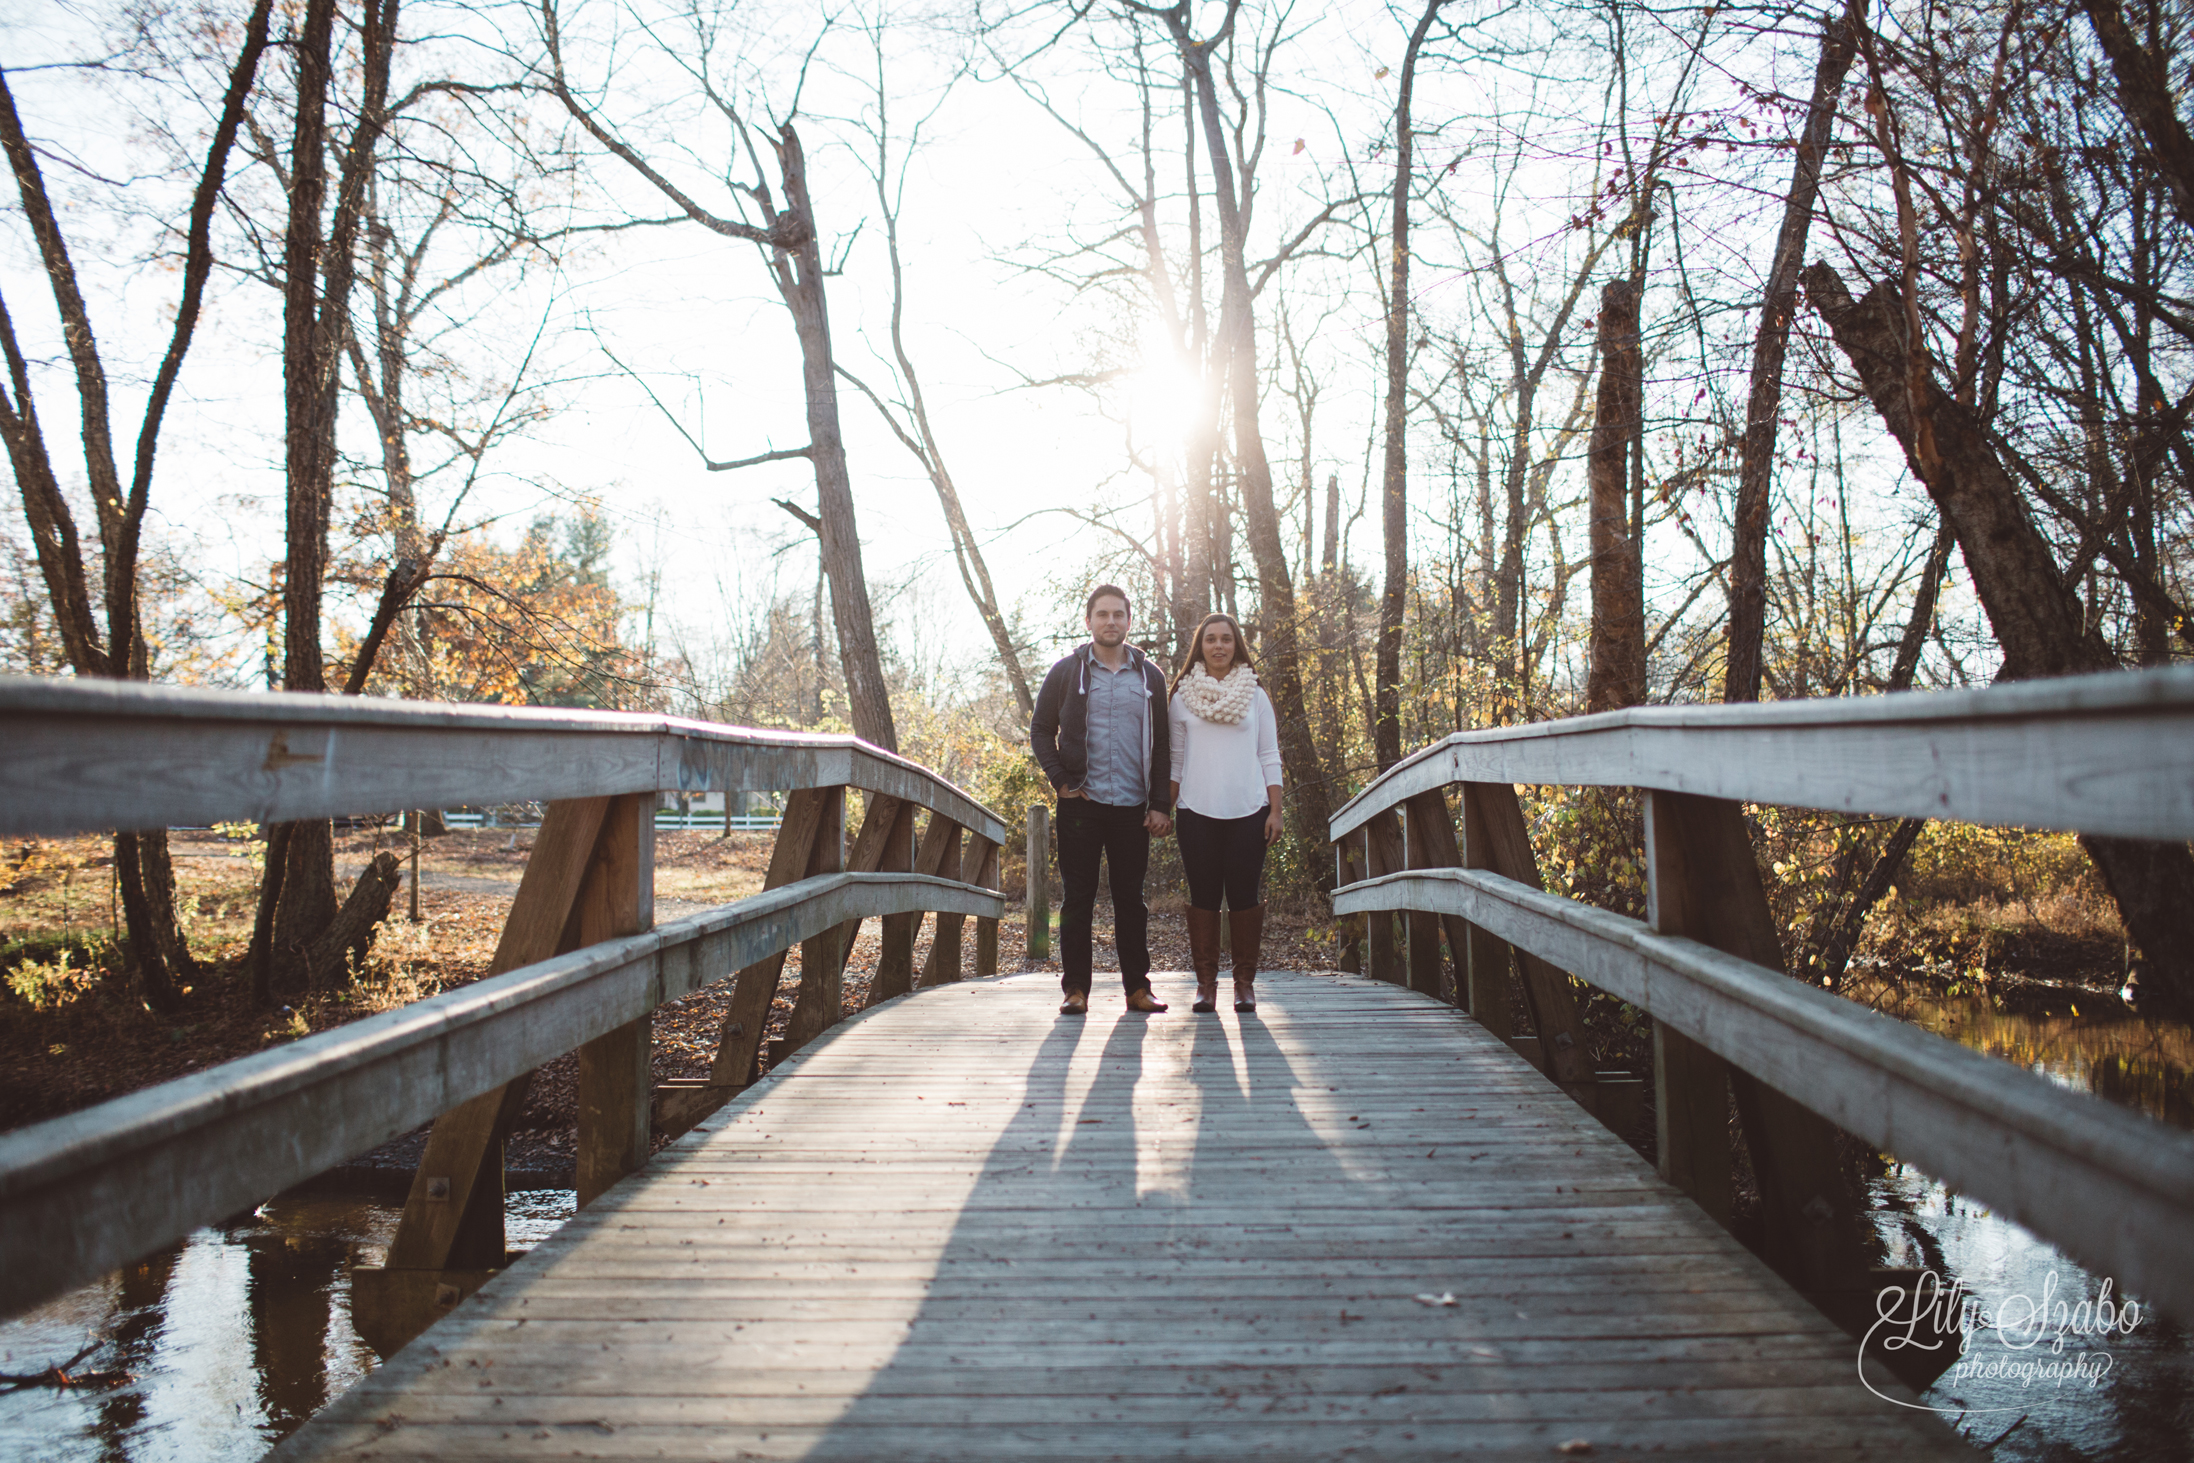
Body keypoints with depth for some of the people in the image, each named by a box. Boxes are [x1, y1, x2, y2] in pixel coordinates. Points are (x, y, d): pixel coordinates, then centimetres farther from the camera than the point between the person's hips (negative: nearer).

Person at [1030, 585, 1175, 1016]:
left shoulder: (1150, 676, 9)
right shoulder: (1066, 672, 5)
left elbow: (1162, 745, 9)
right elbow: (1041, 730, 9)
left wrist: (1161, 804, 1)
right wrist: (1060, 781, -4)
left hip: (1133, 805, 1)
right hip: (1081, 803, -1)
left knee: (1131, 898, 5)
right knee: (1078, 898, 2)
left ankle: (1137, 986, 12)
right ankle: (1076, 988, 9)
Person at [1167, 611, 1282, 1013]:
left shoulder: (1255, 696, 11)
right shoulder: (1182, 698, 9)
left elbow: (1269, 758, 10)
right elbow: (1175, 760, 11)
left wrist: (1275, 811, 2)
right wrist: (1164, 809, 5)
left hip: (1248, 812, 0)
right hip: (1197, 812, 0)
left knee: (1245, 895, -2)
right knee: (1203, 894, 0)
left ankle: (1245, 982, 7)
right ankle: (1206, 982, 6)